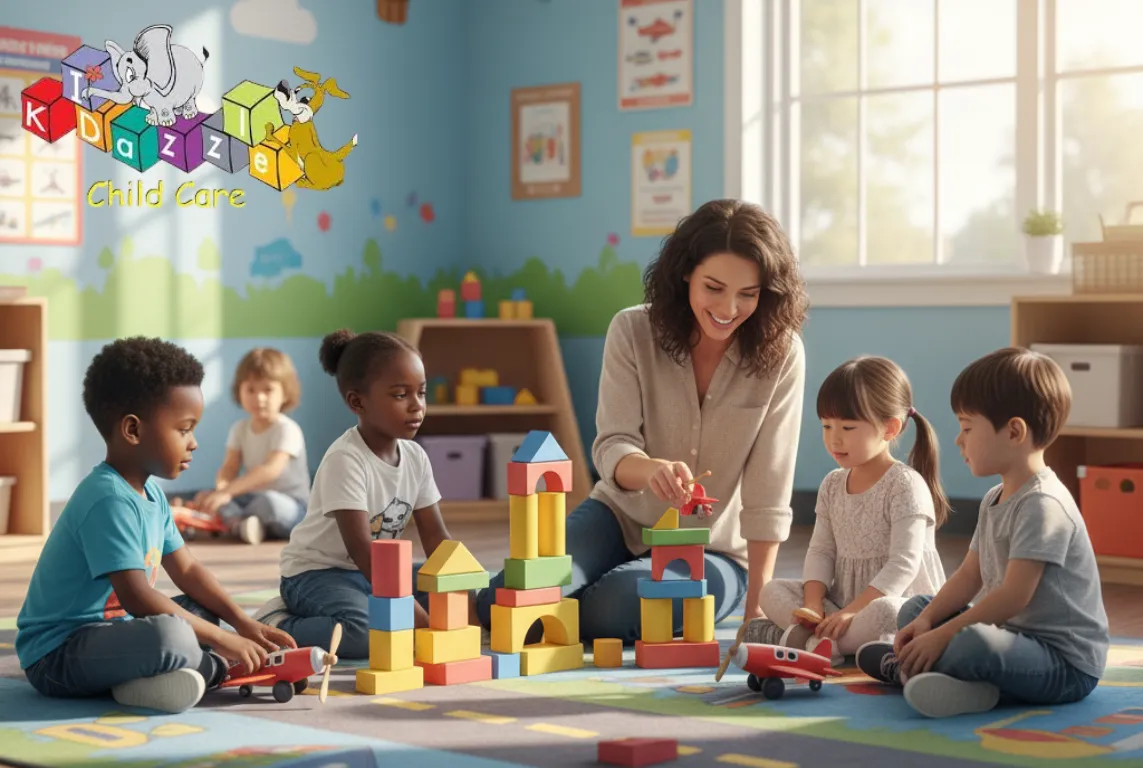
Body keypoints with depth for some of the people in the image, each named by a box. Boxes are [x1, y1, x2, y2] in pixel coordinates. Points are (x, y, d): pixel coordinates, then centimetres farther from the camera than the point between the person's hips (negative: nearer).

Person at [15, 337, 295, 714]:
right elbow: (136, 596, -27)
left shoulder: (151, 493, 10)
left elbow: (187, 570, 15)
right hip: (57, 655, -11)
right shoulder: (110, 500, -22)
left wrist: (243, 623, 2)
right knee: (171, 636, -36)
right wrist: (220, 639, -23)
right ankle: (213, 666, -6)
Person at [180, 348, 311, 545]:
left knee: (270, 502, -40)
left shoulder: (287, 430, -17)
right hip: (253, 498, 7)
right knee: (205, 496, -9)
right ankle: (242, 524, -32)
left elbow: (270, 470, -30)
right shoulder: (240, 429, 5)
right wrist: (221, 490, -28)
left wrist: (227, 491, -39)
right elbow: (229, 469, -2)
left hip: (292, 507, -7)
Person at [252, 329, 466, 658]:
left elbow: (435, 538, 2)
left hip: (377, 570, 9)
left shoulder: (415, 457, 0)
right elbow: (360, 548, -29)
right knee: (364, 633, -36)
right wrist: (410, 610, -34)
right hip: (319, 572, -9)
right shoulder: (345, 459, -23)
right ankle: (276, 626, -10)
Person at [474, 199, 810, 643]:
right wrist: (651, 469, -41)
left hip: (712, 553, -1)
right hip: (619, 517, 1)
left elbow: (768, 494, -13)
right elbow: (611, 448, -16)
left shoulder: (781, 353, -13)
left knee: (615, 605, -32)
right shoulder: (633, 332, -10)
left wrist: (756, 609, -16)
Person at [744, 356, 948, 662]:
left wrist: (852, 611, -27)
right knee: (773, 591, -7)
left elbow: (903, 563, -20)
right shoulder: (832, 485, 9)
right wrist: (813, 604, -13)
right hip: (840, 602, 7)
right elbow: (821, 551, 7)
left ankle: (798, 639, -28)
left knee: (883, 613, -40)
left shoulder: (906, 485, -13)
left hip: (902, 605, -7)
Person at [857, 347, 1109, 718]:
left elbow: (1013, 596, -26)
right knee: (914, 609, 18)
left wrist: (941, 635, -23)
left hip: (1066, 663, -11)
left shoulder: (1043, 505, -21)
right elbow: (969, 576, 13)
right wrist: (927, 621, -3)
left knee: (976, 644, -39)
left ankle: (904, 666, -13)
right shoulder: (995, 500, 12)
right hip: (1013, 632, 11)